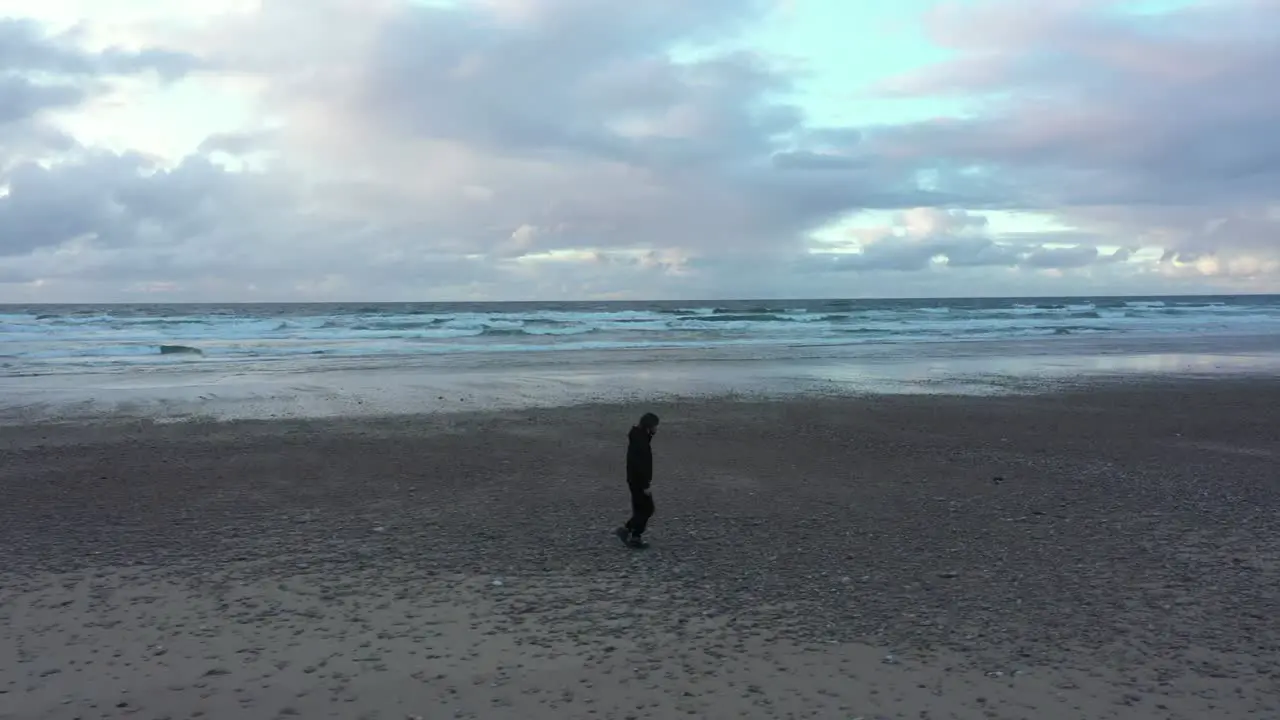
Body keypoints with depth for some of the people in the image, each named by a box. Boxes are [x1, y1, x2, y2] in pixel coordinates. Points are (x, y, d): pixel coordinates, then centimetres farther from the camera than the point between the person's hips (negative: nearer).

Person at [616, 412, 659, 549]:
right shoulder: (640, 442, -25)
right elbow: (640, 465, -26)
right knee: (647, 509, 0)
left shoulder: (639, 437, 8)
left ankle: (636, 537, 21)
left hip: (636, 480, 10)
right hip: (639, 482, -10)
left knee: (640, 509, 16)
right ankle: (626, 530, 6)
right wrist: (646, 485, -23)